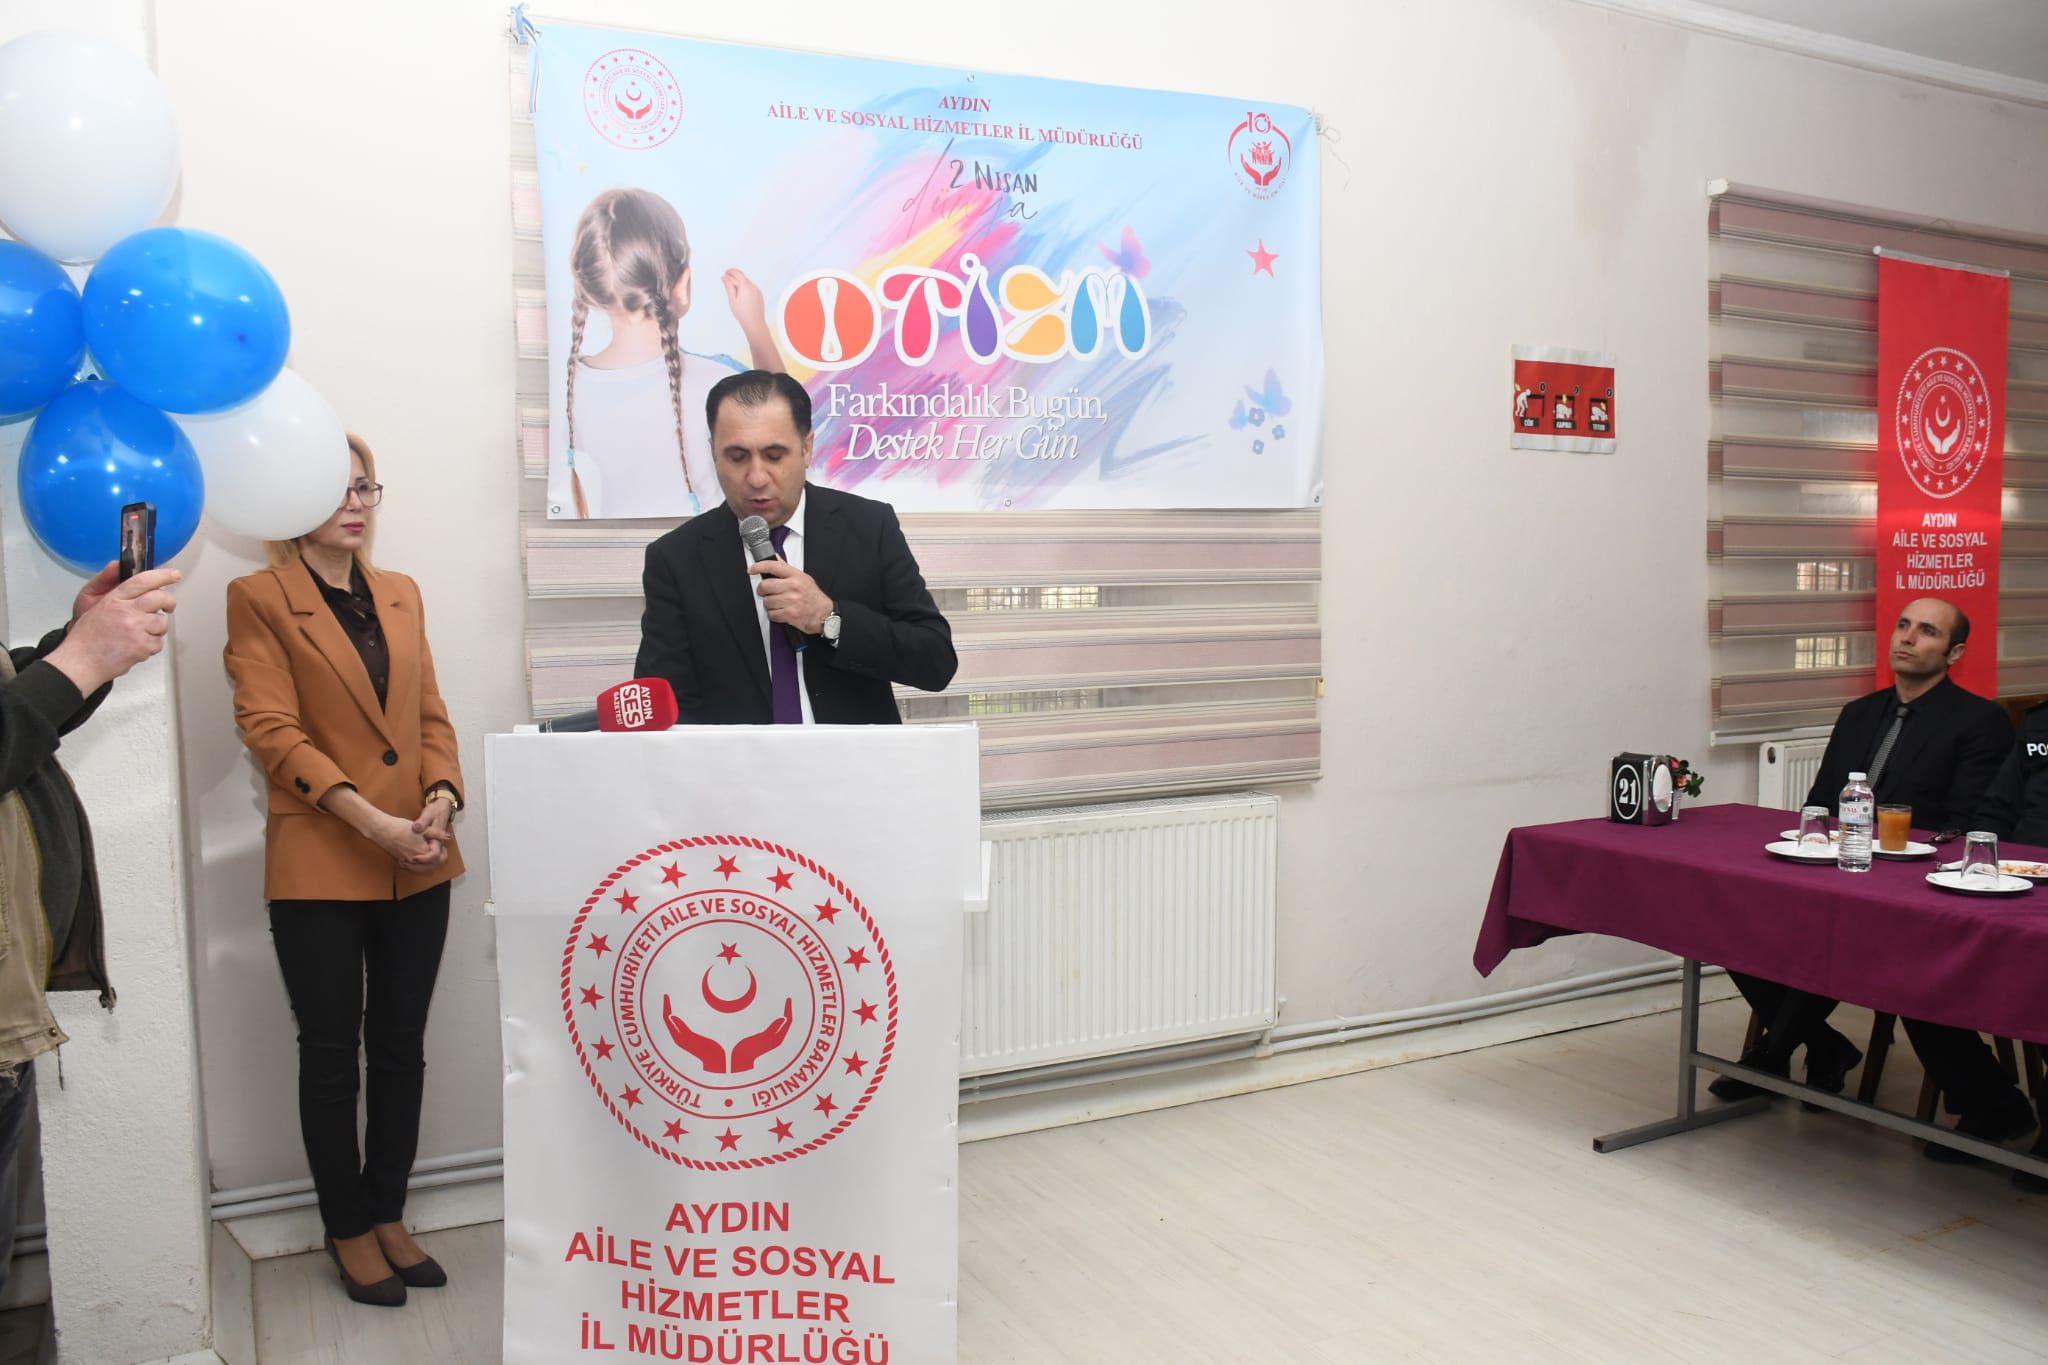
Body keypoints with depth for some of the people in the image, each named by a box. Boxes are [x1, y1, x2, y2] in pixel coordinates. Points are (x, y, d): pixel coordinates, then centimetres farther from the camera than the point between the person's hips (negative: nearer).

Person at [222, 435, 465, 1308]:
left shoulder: (401, 595, 14)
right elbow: (271, 728, -11)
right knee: (332, 1054, 7)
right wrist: (371, 819, -19)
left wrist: (440, 800, -7)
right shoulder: (259, 599, -2)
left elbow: (431, 714, 12)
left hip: (417, 867, 5)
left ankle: (390, 1215, 27)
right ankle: (349, 1230, 22)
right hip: (318, 867, -5)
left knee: (401, 1046, 12)